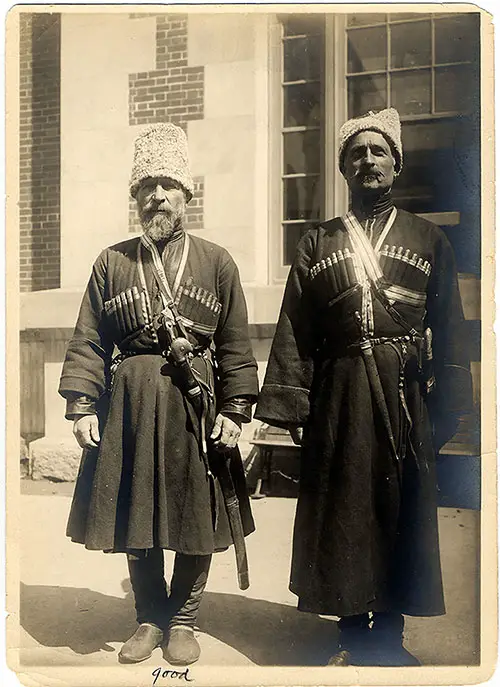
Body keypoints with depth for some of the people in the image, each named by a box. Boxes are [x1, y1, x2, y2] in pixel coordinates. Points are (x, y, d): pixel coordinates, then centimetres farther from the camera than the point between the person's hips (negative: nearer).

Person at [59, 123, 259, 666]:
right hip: (130, 405, 1)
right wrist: (81, 406, -4)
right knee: (134, 518, 10)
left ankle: (182, 620, 27)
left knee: (197, 519, 6)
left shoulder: (217, 262, 5)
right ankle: (150, 617, 30)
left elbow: (236, 346, 3)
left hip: (196, 404, -1)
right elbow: (88, 342, 5)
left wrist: (233, 410, -5)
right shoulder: (111, 262, 8)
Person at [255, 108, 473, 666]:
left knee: (402, 514, 7)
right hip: (339, 395, 0)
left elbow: (450, 332, 4)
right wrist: (291, 406, -4)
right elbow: (294, 332, 3)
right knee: (342, 514, 7)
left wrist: (446, 409, -2)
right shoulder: (316, 244, 8)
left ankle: (389, 633, 25)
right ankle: (352, 635, 24)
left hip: (405, 395, 0)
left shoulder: (429, 240, 8)